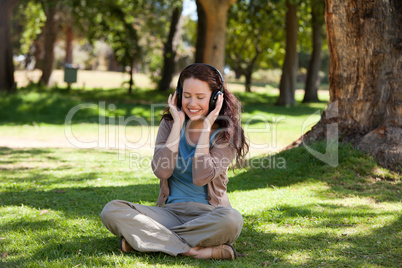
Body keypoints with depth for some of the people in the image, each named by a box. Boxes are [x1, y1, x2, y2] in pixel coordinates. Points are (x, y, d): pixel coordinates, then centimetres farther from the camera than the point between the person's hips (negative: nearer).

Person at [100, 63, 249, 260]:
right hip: (171, 211, 3)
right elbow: (161, 170, -10)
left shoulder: (226, 133, -2)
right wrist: (177, 124, -7)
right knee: (112, 210, -21)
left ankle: (145, 239, -26)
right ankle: (193, 250, -30)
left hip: (207, 215, -2)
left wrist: (206, 127, -12)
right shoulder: (169, 124, 7)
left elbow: (201, 177, -18)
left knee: (231, 219, -38)